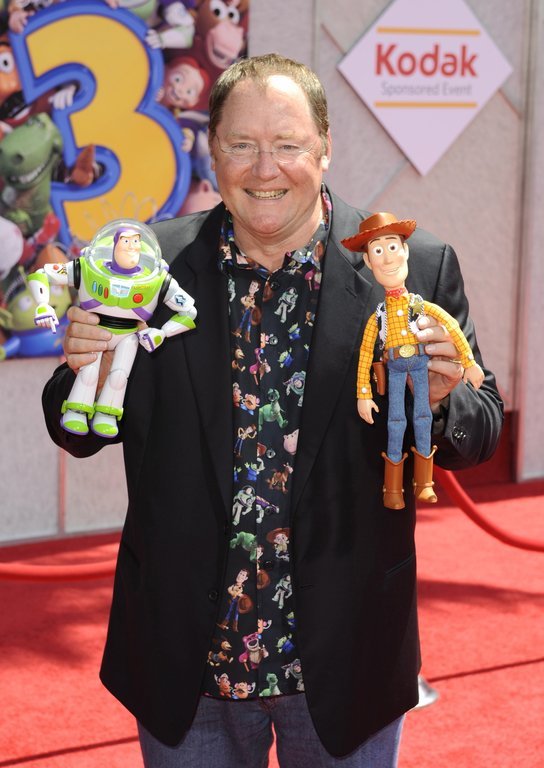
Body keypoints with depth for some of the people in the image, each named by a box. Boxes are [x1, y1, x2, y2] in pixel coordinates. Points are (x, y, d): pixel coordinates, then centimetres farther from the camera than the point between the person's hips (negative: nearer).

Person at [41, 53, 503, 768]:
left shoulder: (415, 269, -8)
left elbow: (480, 432, 0)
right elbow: (83, 435, 3)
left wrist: (438, 399, -22)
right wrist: (86, 376, -18)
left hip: (343, 661, 0)